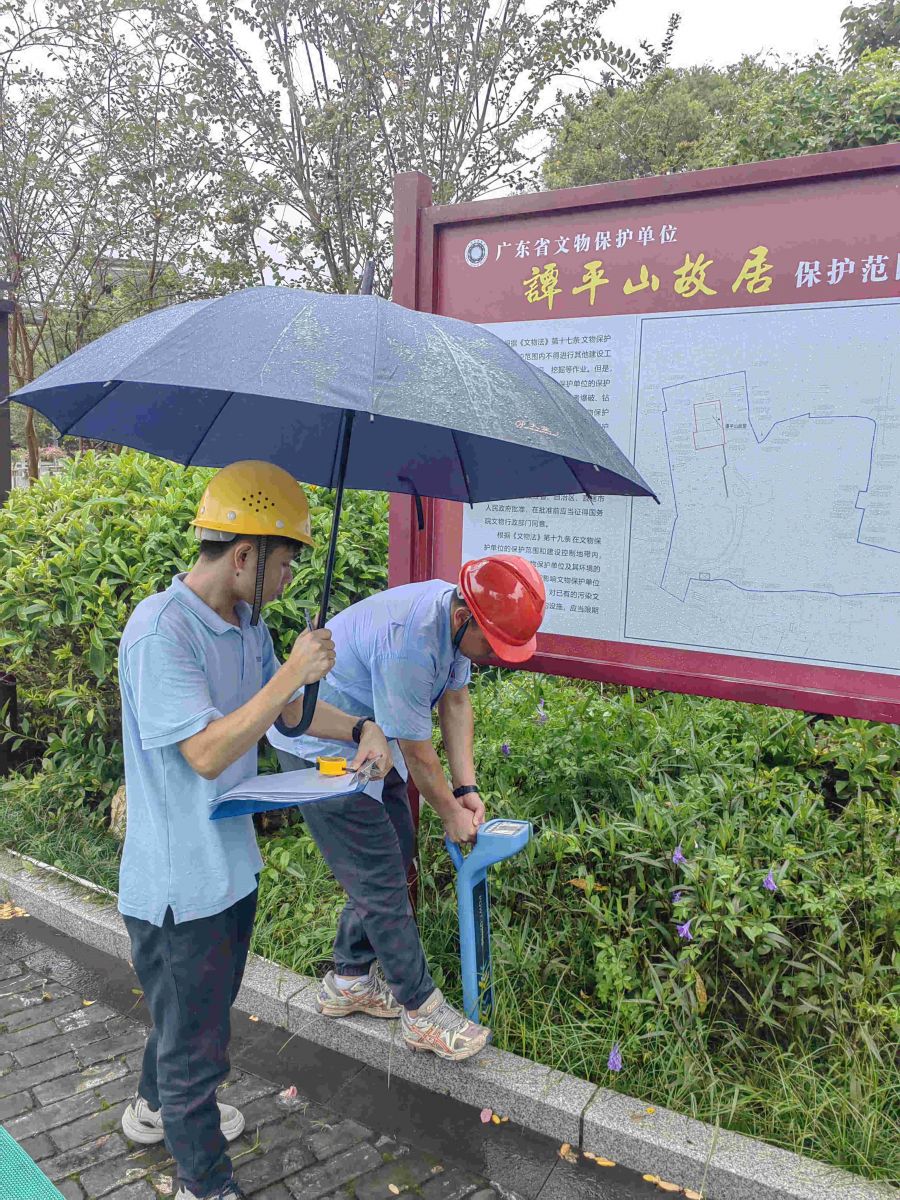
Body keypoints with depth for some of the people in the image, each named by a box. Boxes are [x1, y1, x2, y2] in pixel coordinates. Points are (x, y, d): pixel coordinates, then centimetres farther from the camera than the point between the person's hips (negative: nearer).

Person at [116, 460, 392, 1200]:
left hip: (230, 861, 9)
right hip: (180, 882, -9)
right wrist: (294, 672, -29)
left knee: (193, 1009, 29)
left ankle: (157, 1108, 55)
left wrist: (358, 729, 0)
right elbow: (207, 752, -30)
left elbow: (285, 708, 15)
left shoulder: (247, 623, 1)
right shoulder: (160, 630, -26)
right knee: (196, 1037, 10)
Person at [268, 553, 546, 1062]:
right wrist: (451, 813, -9)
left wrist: (467, 787, -1)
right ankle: (423, 1011, 8)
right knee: (380, 878, -6)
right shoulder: (409, 643, -36)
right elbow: (415, 751, -25)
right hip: (318, 747, -10)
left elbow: (456, 701, 3)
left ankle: (350, 981, 30)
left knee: (397, 850, 14)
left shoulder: (457, 615, -8)